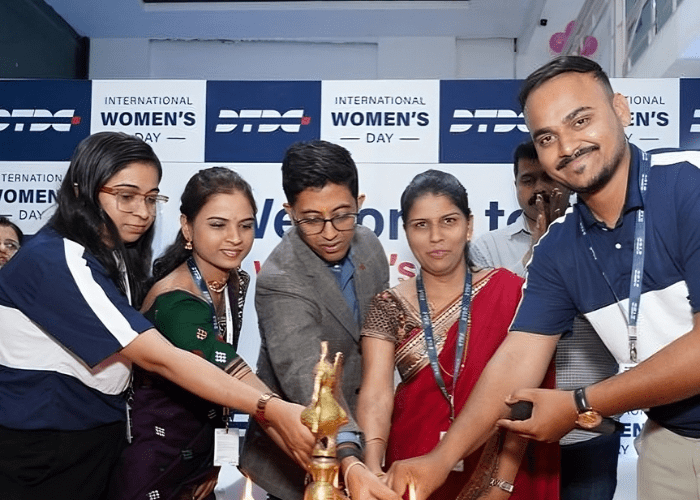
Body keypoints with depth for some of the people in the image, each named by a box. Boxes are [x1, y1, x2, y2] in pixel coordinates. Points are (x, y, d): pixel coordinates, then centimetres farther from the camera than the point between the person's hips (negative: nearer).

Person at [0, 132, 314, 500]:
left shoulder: (115, 255, 4)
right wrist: (272, 411, -35)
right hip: (38, 452, -7)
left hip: (99, 442, 7)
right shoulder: (55, 261, -24)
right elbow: (158, 358, -31)